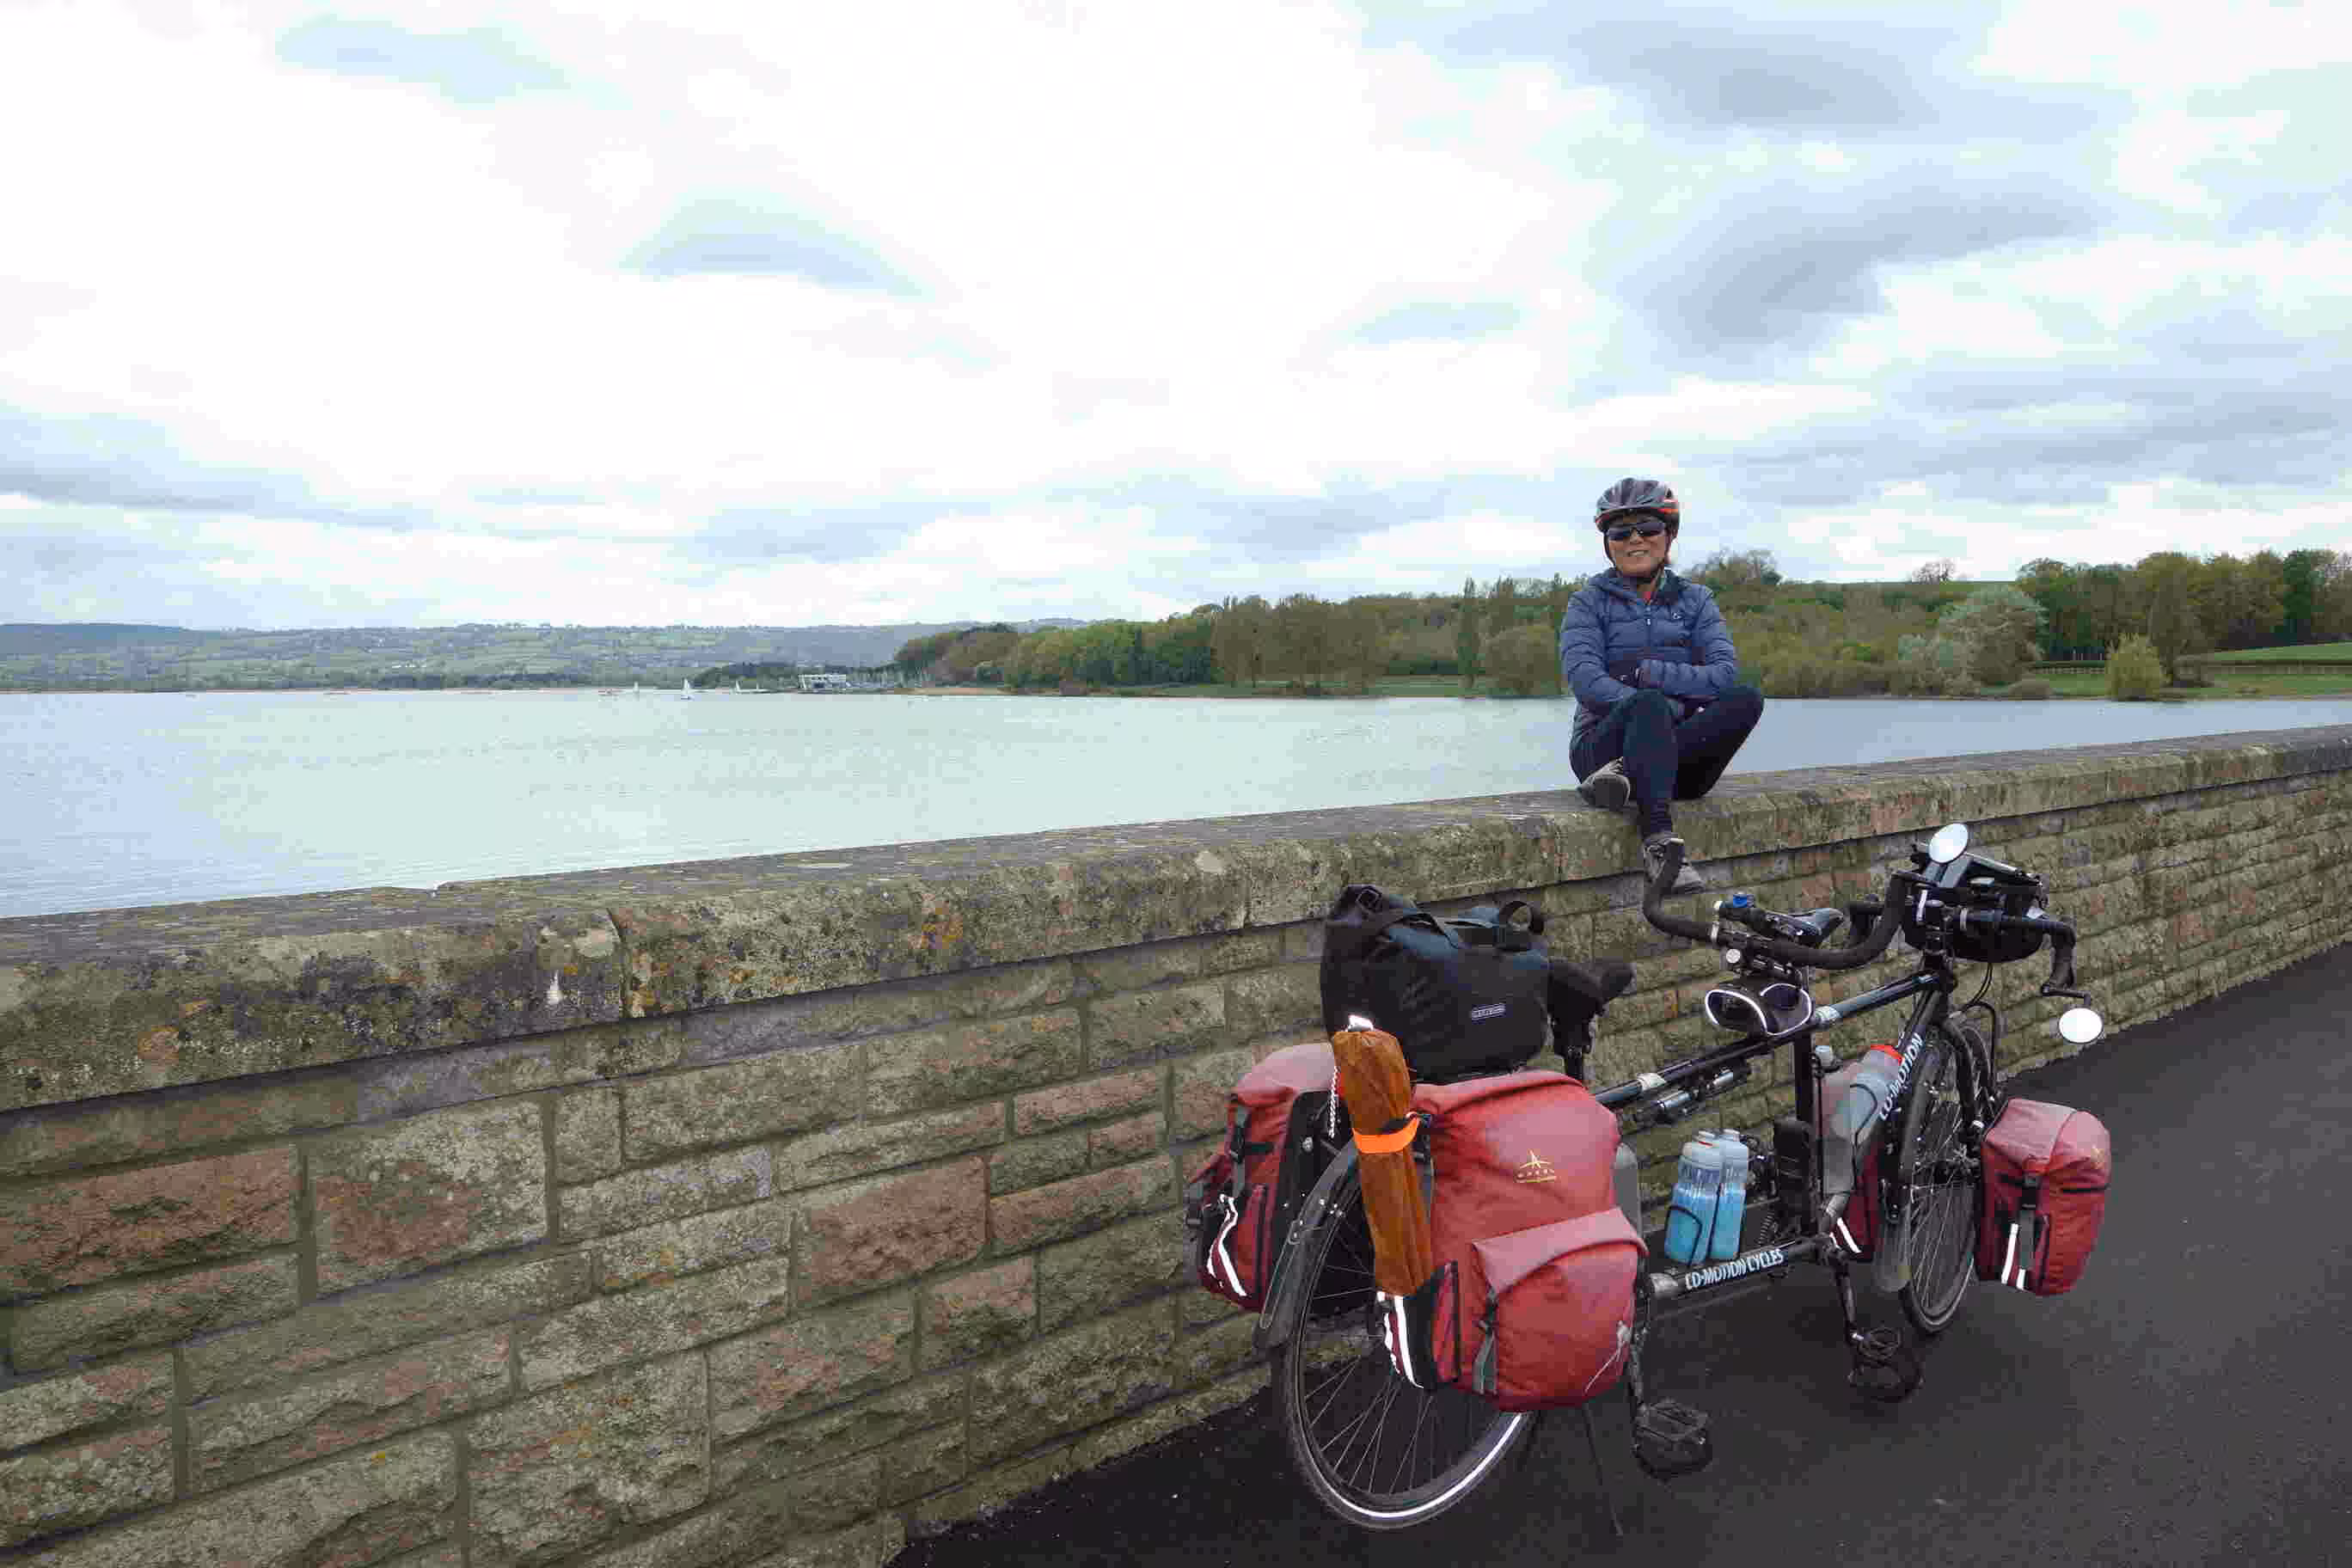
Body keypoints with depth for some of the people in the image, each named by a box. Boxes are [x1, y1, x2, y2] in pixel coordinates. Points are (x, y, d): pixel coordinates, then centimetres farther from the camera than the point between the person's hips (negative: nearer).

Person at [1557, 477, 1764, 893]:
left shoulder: (1694, 599, 15)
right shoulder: (1591, 601, 7)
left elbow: (1725, 674, -1)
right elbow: (1583, 678, -11)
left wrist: (1646, 672, -13)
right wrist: (1670, 707, -21)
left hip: (1678, 759, 3)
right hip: (1605, 742, -3)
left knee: (1747, 699, -25)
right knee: (1652, 703, -36)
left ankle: (1629, 774, -37)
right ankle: (1660, 843, -48)